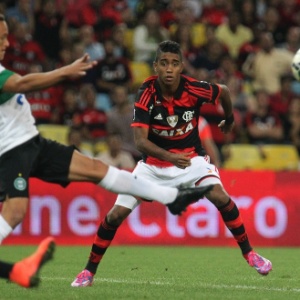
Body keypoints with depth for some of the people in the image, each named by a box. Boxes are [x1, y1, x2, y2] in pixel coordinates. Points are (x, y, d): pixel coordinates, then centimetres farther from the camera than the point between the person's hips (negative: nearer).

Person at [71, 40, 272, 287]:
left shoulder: (194, 89, -21)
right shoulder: (147, 94, -23)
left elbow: (224, 91, 2)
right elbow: (140, 141, -30)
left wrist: (229, 120, 21)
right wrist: (169, 157, -47)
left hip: (191, 157, 0)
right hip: (154, 162, 0)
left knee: (220, 197, -24)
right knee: (117, 213, -7)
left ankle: (249, 253, -5)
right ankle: (89, 271, 9)